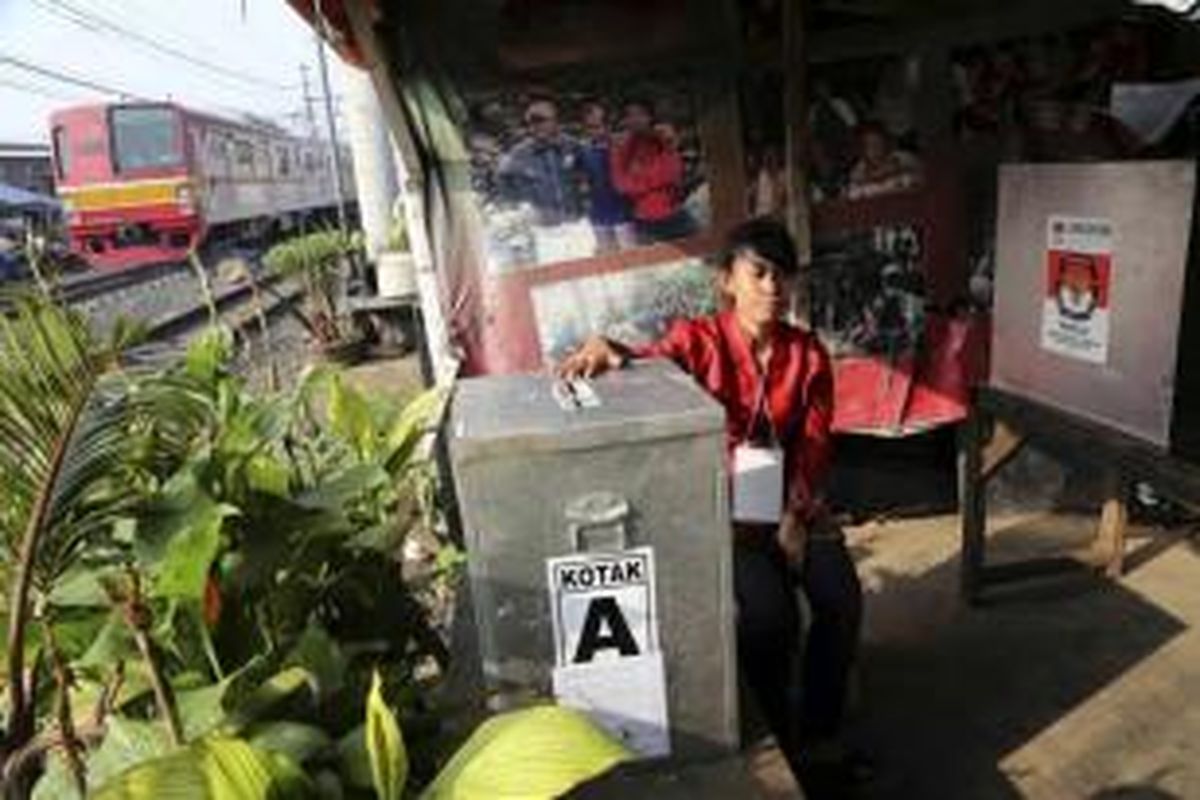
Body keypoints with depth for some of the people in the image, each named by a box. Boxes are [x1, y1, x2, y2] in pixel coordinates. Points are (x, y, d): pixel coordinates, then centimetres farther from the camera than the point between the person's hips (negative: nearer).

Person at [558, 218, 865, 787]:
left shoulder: (808, 353, 3)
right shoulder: (698, 340, -6)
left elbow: (815, 443, -1)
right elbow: (652, 363, -26)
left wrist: (795, 514, -16)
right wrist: (607, 348, -49)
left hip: (793, 503, 4)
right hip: (724, 507, -4)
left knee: (841, 598, -17)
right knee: (768, 610, -24)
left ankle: (819, 734, 6)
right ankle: (773, 732, 6)